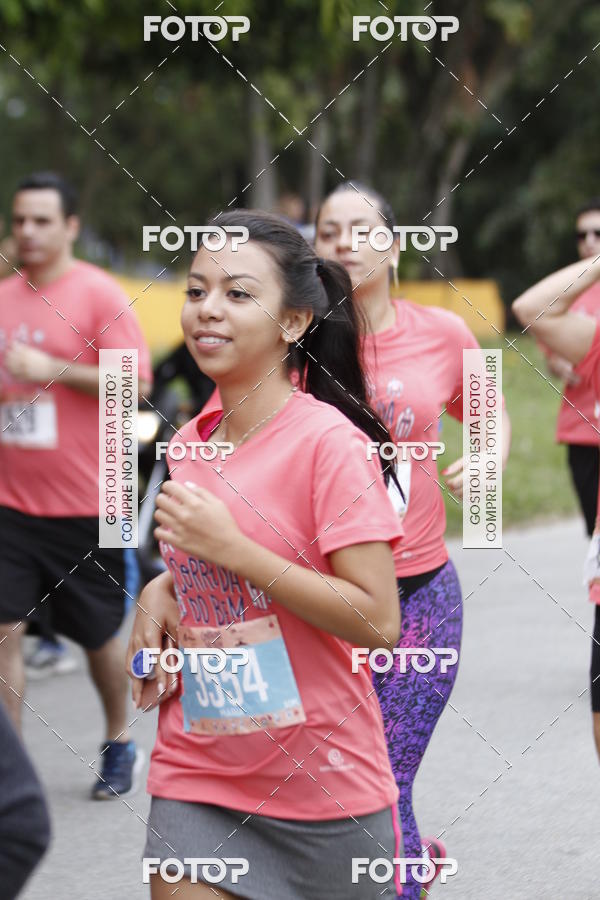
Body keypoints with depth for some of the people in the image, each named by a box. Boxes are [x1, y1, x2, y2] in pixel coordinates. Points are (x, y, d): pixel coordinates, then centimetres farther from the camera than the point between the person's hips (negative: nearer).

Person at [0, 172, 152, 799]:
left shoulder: (98, 294, -7)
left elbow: (134, 382, -14)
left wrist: (51, 370, -20)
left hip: (84, 501, -4)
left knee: (98, 632, 11)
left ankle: (119, 744, 33)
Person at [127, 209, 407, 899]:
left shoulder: (329, 442, -13)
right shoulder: (191, 443, 7)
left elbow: (377, 623, -19)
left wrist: (230, 546, -21)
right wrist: (163, 588, 1)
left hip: (323, 785, -5)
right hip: (194, 779, 5)